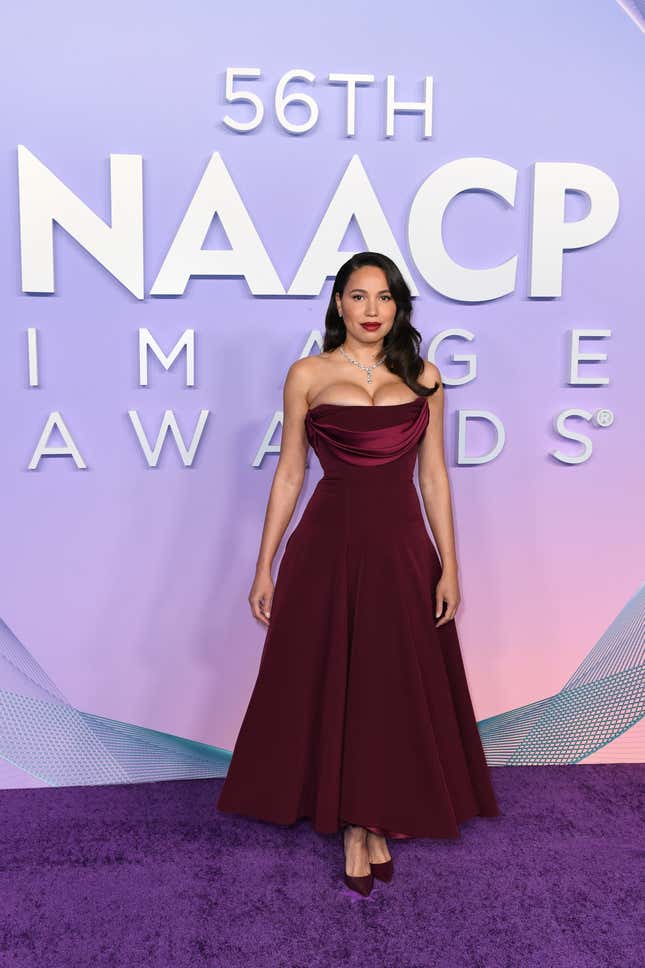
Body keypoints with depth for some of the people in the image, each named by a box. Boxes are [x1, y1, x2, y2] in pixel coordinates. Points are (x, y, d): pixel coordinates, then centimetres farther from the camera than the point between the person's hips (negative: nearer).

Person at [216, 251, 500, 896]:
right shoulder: (308, 375, 2)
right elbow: (289, 473, 4)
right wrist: (265, 567, 2)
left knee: (398, 688, 9)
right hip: (329, 545, -1)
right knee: (331, 684, 6)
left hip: (403, 547, 2)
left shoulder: (423, 377, 7)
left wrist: (449, 564, 2)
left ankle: (376, 820, 30)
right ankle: (355, 828, 25)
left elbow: (434, 474, 7)